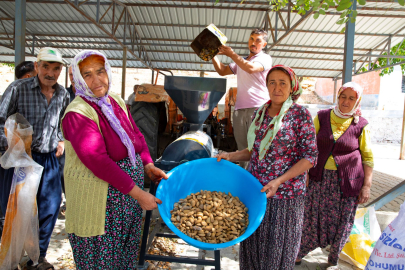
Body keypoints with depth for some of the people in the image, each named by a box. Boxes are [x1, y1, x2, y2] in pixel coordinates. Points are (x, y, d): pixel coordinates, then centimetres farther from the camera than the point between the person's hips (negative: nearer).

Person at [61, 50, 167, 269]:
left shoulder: (117, 102, 4)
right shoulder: (77, 114, -20)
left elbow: (136, 134, 9)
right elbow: (98, 161, -26)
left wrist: (149, 166, -7)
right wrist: (138, 194, -24)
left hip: (129, 187, 7)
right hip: (98, 198, -7)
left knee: (127, 250, 23)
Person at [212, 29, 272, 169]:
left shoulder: (265, 58, 7)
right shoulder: (240, 61, 27)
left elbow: (251, 68, -13)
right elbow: (222, 71, 24)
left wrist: (231, 54, -11)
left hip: (258, 108, -5)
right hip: (239, 108, 6)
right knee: (242, 148, 4)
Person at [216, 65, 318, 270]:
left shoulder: (300, 114, -8)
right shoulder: (259, 113, 6)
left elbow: (310, 157, -10)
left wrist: (279, 181, -19)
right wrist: (230, 156, -2)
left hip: (285, 192, -4)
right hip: (256, 187, 4)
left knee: (277, 246, 10)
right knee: (252, 241, 15)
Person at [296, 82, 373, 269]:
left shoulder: (361, 125, 0)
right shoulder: (321, 117, 1)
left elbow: (367, 157, 3)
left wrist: (367, 185, -2)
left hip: (347, 182, 0)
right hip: (320, 178, 1)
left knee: (341, 222, 10)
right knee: (312, 218, 7)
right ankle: (299, 253, 30)